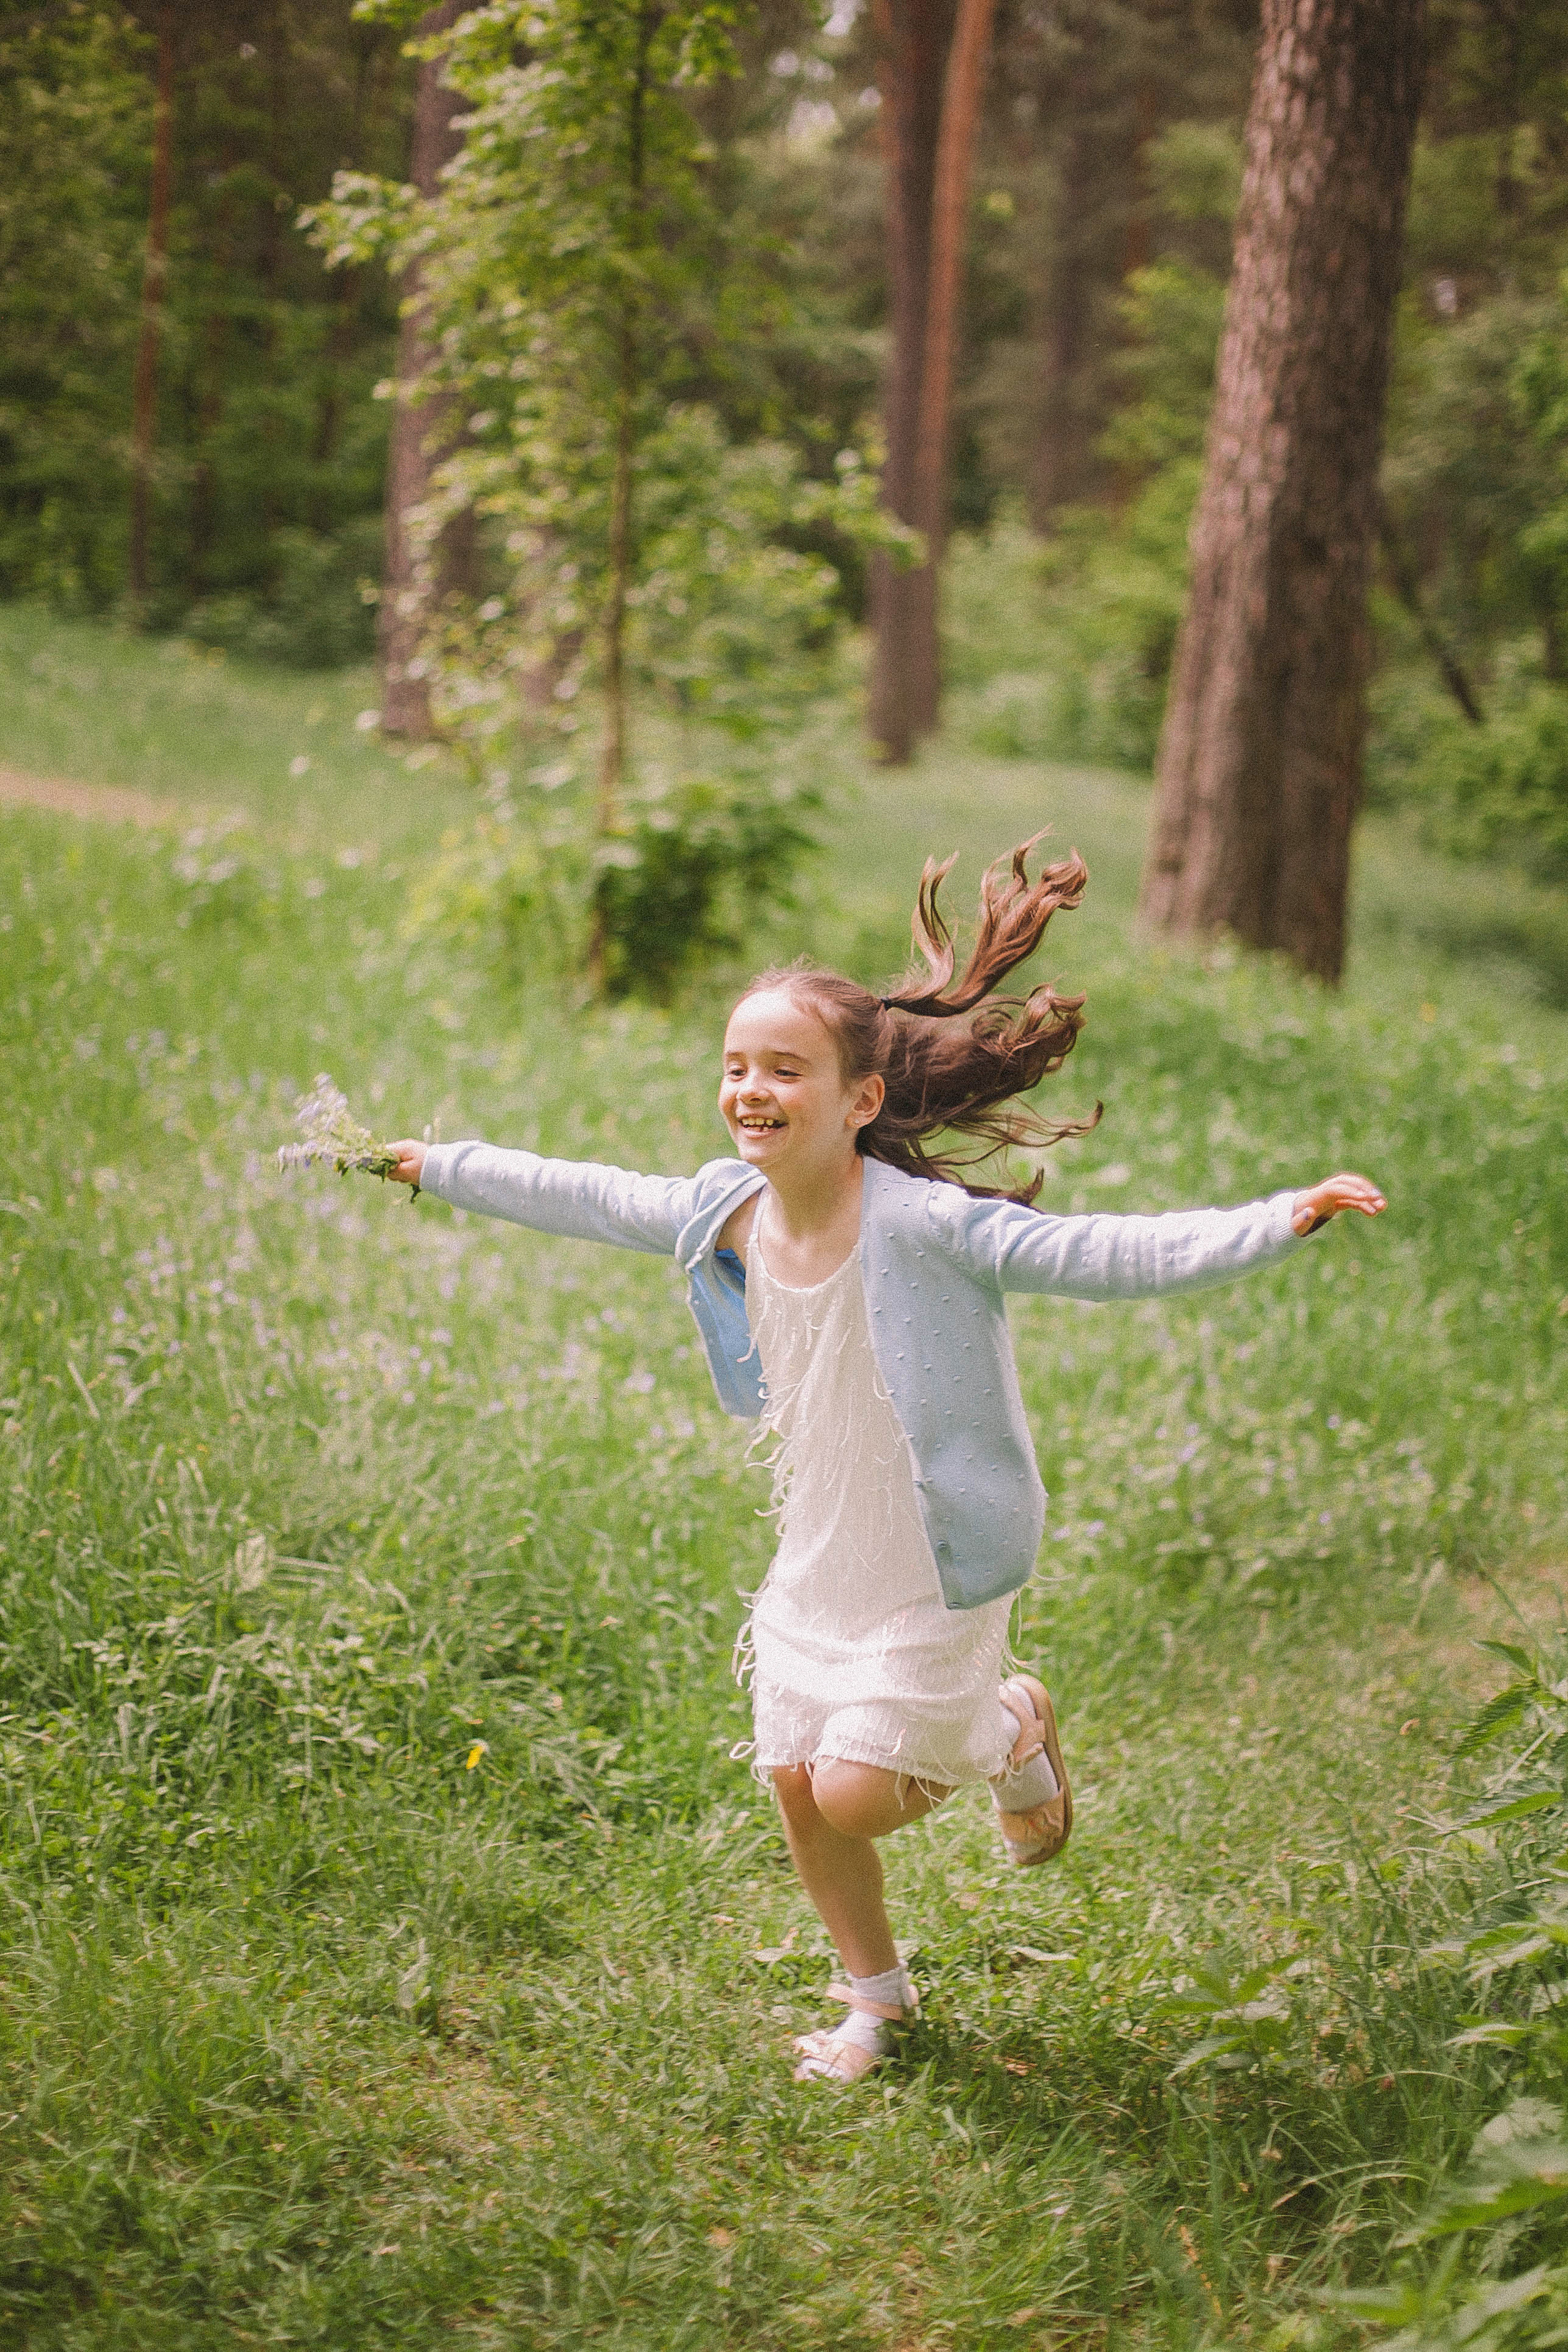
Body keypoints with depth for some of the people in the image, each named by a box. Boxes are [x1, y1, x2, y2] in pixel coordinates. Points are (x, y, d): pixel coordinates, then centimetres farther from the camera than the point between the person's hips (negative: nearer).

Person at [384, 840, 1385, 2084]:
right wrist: (434, 1166, 20)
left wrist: (1280, 1221, -45)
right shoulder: (723, 1211, -7)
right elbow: (577, 1195, 9)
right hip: (818, 1556, 6)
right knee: (796, 1786, 11)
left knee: (856, 1795, -8)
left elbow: (1098, 1255, -33)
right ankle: (876, 1994, 35)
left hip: (932, 1570, -6)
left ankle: (1011, 1727, 23)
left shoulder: (923, 1224, -26)